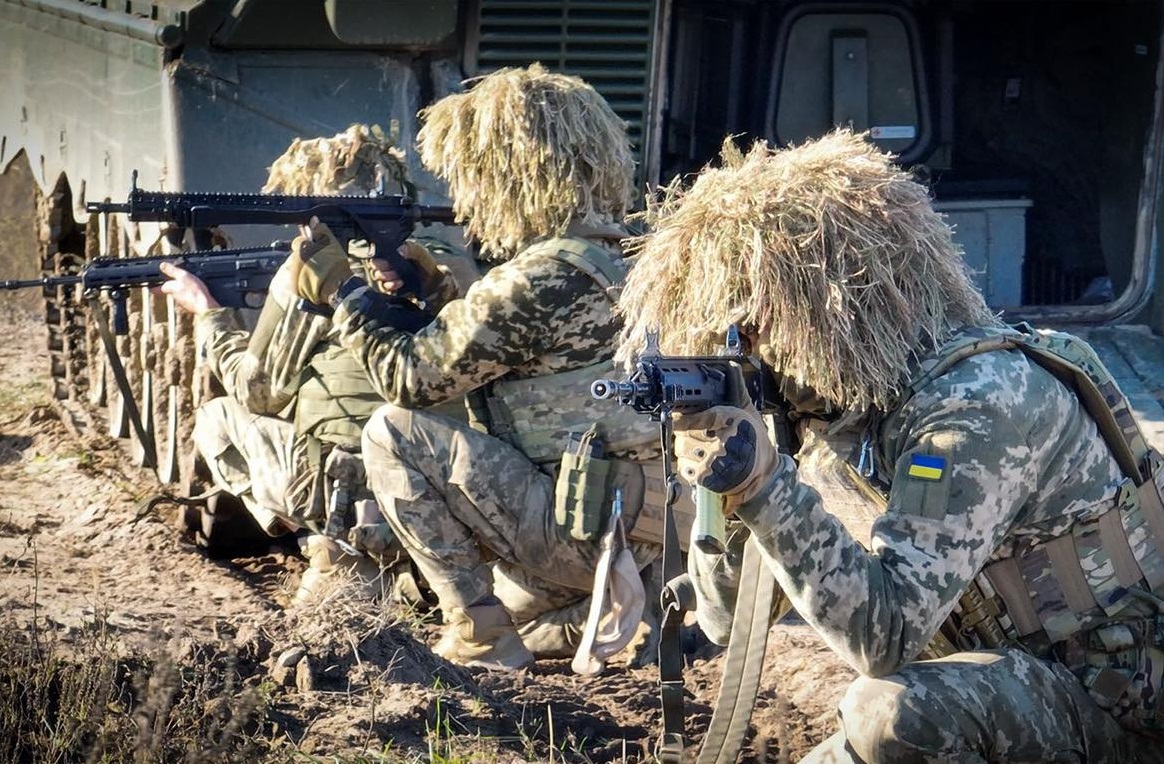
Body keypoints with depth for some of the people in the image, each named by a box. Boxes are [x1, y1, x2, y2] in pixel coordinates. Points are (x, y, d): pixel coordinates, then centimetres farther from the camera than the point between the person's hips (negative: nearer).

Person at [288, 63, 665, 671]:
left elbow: (411, 378, -11)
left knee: (394, 434, -7)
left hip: (587, 525, -10)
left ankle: (477, 633, -3)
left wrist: (340, 293, 0)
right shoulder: (610, 255, 11)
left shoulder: (541, 279, -19)